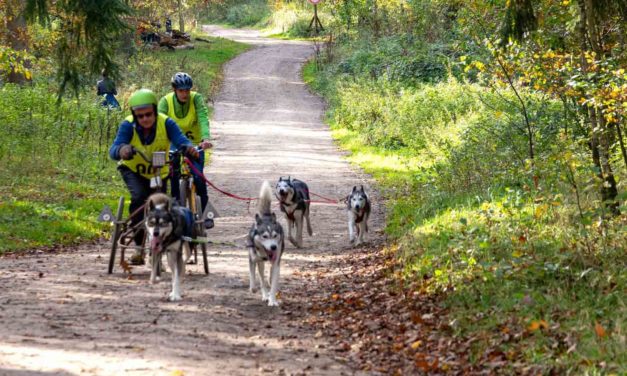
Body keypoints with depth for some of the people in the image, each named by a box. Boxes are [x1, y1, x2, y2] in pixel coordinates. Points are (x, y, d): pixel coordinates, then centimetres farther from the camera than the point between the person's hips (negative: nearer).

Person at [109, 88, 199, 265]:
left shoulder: (166, 123, -26)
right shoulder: (128, 126, -28)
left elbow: (180, 139, -40)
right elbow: (113, 150, -41)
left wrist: (189, 147, -65)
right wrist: (121, 150, -66)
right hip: (132, 170, -2)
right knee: (139, 197, -29)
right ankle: (138, 246, -19)